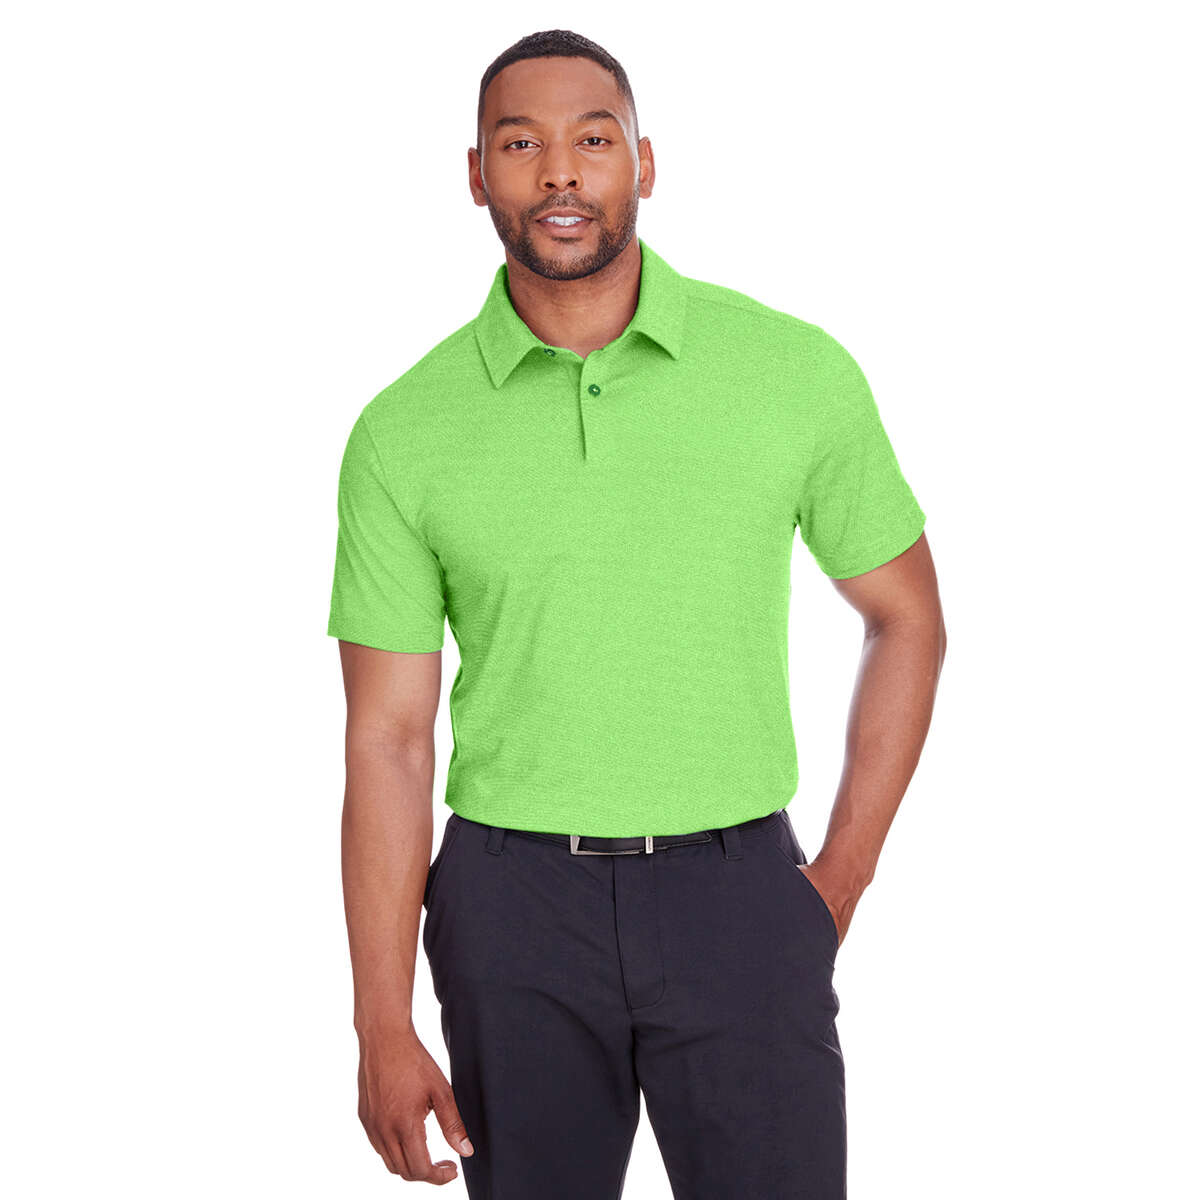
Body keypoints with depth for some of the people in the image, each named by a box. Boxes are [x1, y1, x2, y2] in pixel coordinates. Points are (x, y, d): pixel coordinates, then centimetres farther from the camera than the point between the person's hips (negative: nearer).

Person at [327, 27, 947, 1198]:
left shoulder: (797, 371, -2)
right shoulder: (404, 434, -2)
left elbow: (906, 618, 8)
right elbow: (388, 739, -1)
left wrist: (843, 873, 3)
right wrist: (383, 1025, -4)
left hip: (738, 893, 0)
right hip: (510, 902, 1)